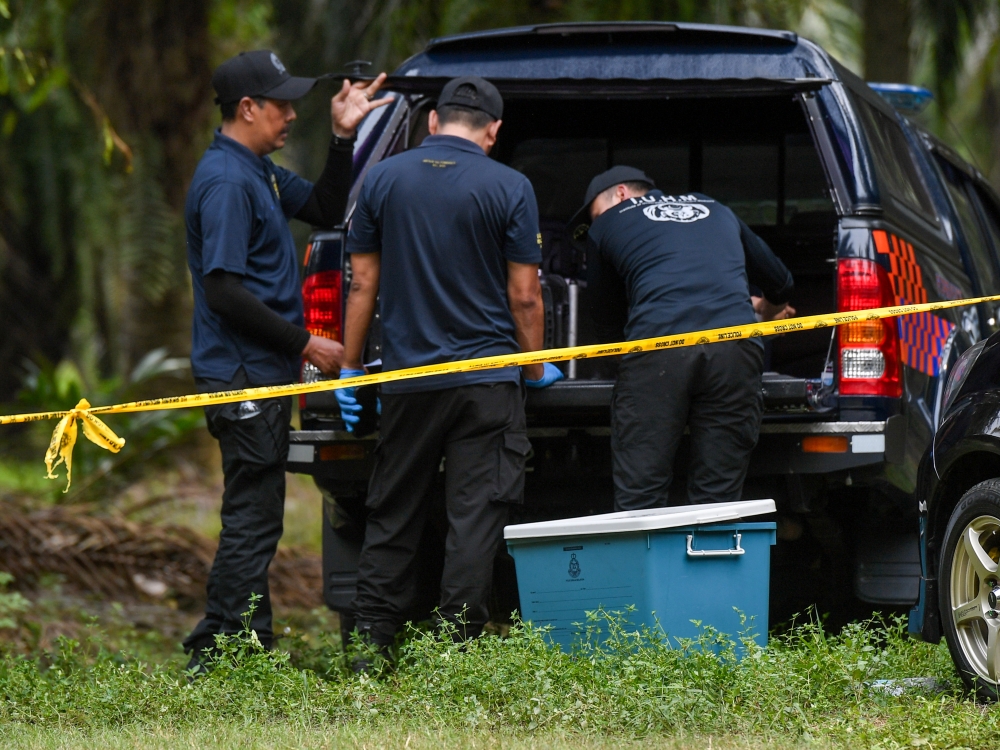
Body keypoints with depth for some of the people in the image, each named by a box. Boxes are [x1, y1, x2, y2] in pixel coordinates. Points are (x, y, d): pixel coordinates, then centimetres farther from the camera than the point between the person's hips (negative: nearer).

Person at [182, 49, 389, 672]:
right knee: (253, 517, -8)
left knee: (254, 517, 14)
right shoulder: (225, 182, -16)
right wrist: (304, 343, -18)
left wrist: (345, 139, 9)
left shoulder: (260, 172, 15)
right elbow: (224, 290, -21)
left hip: (263, 374, 10)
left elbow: (325, 210, 22)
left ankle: (216, 650, 19)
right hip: (243, 375, -10)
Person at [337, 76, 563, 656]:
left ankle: (370, 646, 10)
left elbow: (364, 283, 5)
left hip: (408, 376, 3)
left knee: (392, 517, 11)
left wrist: (350, 367, 13)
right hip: (487, 381, -3)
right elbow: (524, 297, -4)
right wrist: (537, 369, 10)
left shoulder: (384, 180, 3)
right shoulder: (509, 188, -6)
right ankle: (457, 648, -3)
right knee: (475, 516, 0)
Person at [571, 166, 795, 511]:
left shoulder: (609, 223, 22)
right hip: (736, 348, 3)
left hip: (657, 348, -3)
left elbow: (603, 304, 32)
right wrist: (766, 310, 64)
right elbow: (779, 282, 42)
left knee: (639, 497, 0)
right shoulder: (717, 211, 32)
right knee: (718, 499, 6)